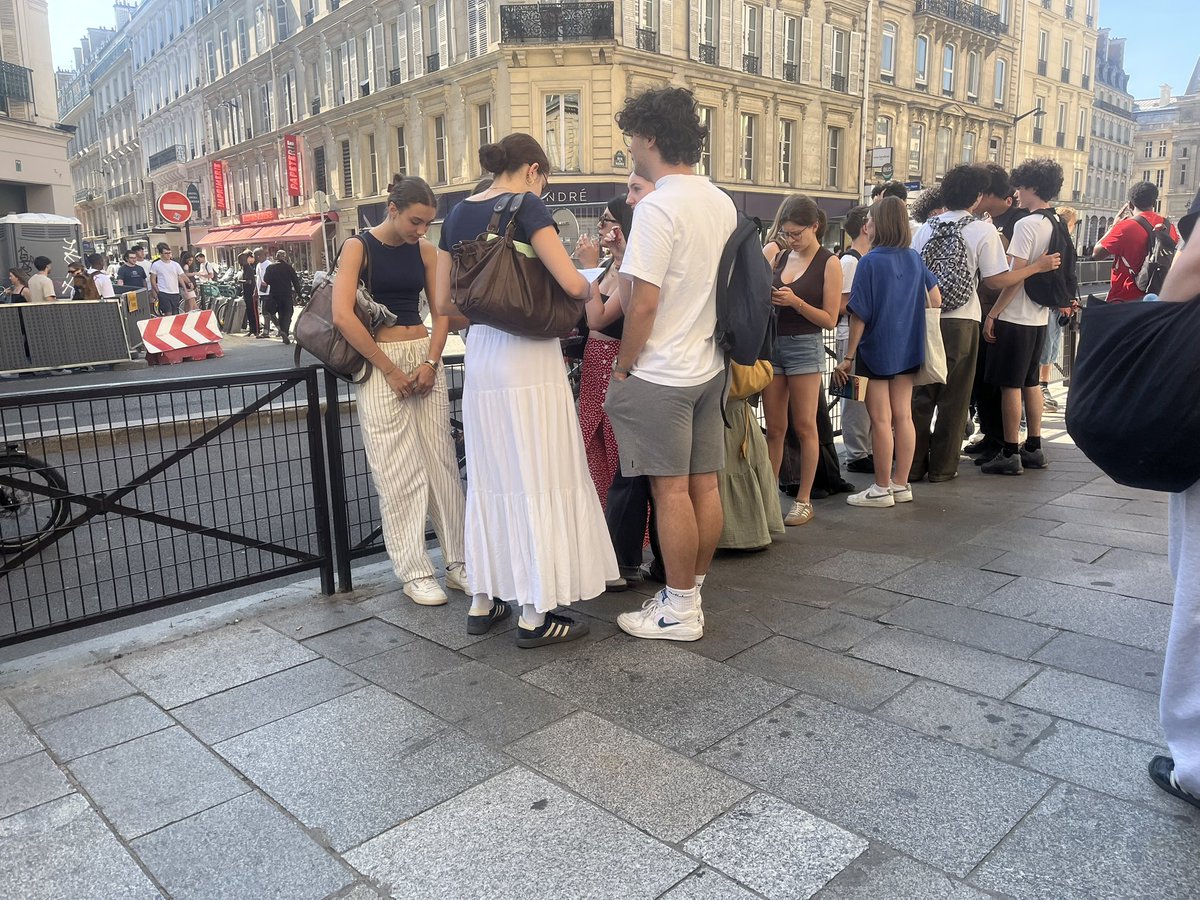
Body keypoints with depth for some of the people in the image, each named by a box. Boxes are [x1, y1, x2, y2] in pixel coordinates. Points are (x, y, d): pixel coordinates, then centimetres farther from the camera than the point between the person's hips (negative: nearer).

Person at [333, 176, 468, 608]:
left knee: (442, 462, 5)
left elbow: (441, 312, 8)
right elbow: (343, 316, -15)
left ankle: (459, 562, 14)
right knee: (399, 471, -2)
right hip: (379, 363, -4)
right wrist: (391, 370, -14)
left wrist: (431, 362, -8)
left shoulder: (424, 248, 8)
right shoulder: (358, 246, -5)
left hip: (425, 358, 4)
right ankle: (414, 572, 7)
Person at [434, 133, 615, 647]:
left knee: (488, 477, 14)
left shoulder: (458, 215, 12)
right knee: (538, 480, 0)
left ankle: (483, 601, 23)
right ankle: (534, 615, 6)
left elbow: (443, 302, 13)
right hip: (528, 354, -7)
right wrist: (590, 266, 6)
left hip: (479, 352, 7)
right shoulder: (526, 205, -8)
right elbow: (572, 285, -16)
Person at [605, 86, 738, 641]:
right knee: (704, 484, 11)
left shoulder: (658, 206, -16)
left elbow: (643, 304, -19)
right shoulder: (722, 203, 10)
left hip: (660, 375, -8)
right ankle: (690, 594, 25)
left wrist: (623, 367, -7)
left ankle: (679, 611, 11)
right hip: (709, 366, 8)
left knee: (671, 491, 0)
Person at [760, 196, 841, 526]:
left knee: (804, 426, 2)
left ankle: (804, 500, 10)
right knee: (774, 428, 7)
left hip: (805, 347, -4)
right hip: (772, 344, 4)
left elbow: (830, 319, -6)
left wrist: (796, 302, -17)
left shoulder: (829, 263, -4)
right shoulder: (779, 255, 9)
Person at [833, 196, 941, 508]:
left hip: (876, 350, -6)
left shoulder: (870, 262, -15)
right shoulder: (914, 258, 4)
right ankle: (901, 484, 18)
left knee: (881, 420, 0)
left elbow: (860, 315, -15)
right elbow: (935, 300, 12)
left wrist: (848, 357, -10)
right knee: (903, 416, 9)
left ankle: (882, 489, 8)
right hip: (907, 349, 6)